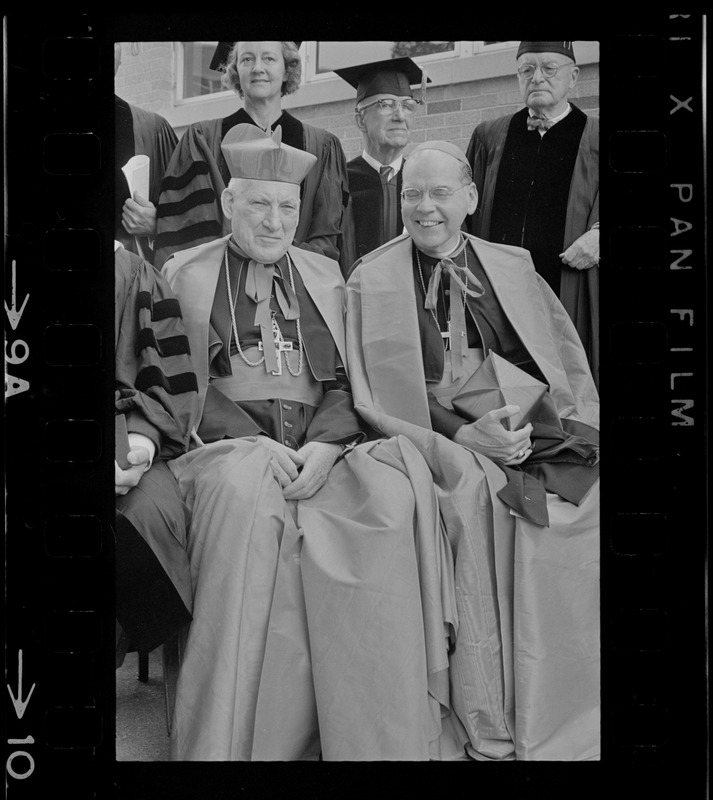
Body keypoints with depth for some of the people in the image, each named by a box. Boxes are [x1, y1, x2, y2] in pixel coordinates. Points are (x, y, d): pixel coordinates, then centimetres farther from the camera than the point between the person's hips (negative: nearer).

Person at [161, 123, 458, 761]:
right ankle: (237, 743, -26)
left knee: (393, 490, -29)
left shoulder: (325, 275, 21)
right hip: (228, 445, -2)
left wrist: (324, 444, -10)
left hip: (318, 447, 2)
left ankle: (387, 737, -22)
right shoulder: (185, 274, 13)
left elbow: (344, 381, 11)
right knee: (247, 493, -37)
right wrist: (252, 441, -15)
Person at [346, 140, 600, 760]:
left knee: (584, 496, -24)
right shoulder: (371, 280, 9)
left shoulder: (512, 266, 19)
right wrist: (461, 432, -14)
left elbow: (567, 362, 14)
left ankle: (567, 720, -9)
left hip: (533, 431, 3)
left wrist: (531, 424, -6)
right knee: (478, 491, -33)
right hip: (437, 434, -3)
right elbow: (379, 391, 1)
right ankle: (489, 735, -24)